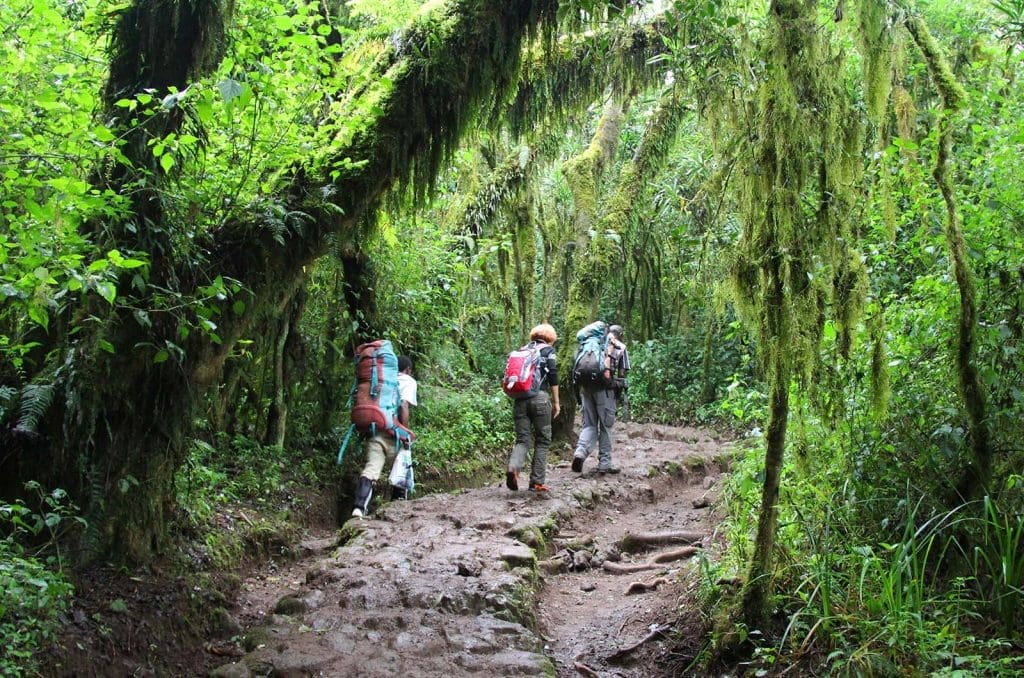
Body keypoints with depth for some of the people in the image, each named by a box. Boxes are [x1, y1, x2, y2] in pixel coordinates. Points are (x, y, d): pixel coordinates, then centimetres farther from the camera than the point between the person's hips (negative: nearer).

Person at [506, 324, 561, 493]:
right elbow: (553, 376, -3)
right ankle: (536, 482, 5)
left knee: (522, 439, 5)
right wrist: (556, 402, 1)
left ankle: (513, 468, -24)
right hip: (539, 398, -4)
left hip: (520, 398, 4)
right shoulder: (548, 350, 6)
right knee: (543, 440, 8)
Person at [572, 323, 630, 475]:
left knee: (589, 424, 11)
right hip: (605, 388, -3)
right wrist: (618, 396, 9)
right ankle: (604, 463, 9)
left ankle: (580, 451, -12)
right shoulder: (621, 348, 9)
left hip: (586, 387, 3)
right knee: (606, 426, 7)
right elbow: (622, 373, 3)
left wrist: (579, 392, 17)